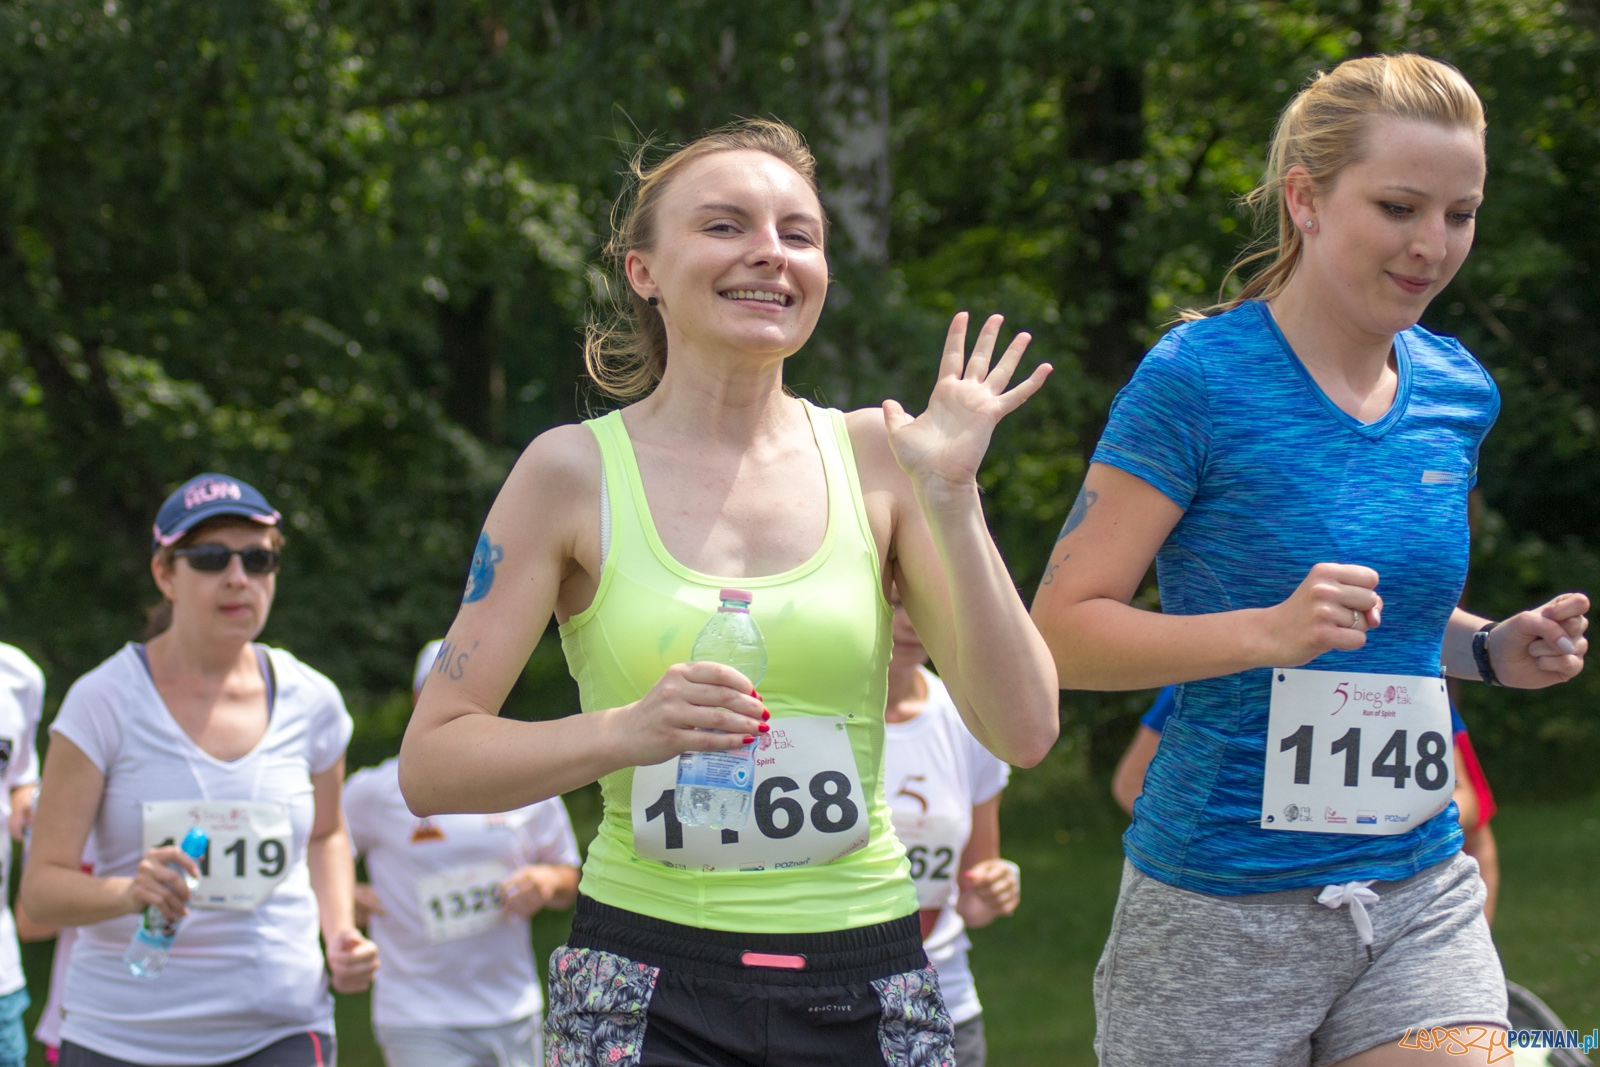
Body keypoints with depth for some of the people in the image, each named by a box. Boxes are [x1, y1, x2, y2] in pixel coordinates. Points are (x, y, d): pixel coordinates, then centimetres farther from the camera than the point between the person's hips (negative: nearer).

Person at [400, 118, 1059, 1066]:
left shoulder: (874, 458, 3)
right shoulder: (575, 473, -1)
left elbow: (1024, 732, -2)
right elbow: (431, 765, -3)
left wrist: (952, 499, -11)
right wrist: (628, 731, -18)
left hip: (867, 990, 2)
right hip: (651, 987, -2)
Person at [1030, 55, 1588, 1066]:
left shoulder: (1458, 391, 8)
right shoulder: (1200, 377, -10)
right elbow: (1061, 630, -13)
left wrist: (1490, 649, 4)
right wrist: (1272, 632, -25)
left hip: (1421, 894, 5)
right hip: (1224, 904, -5)